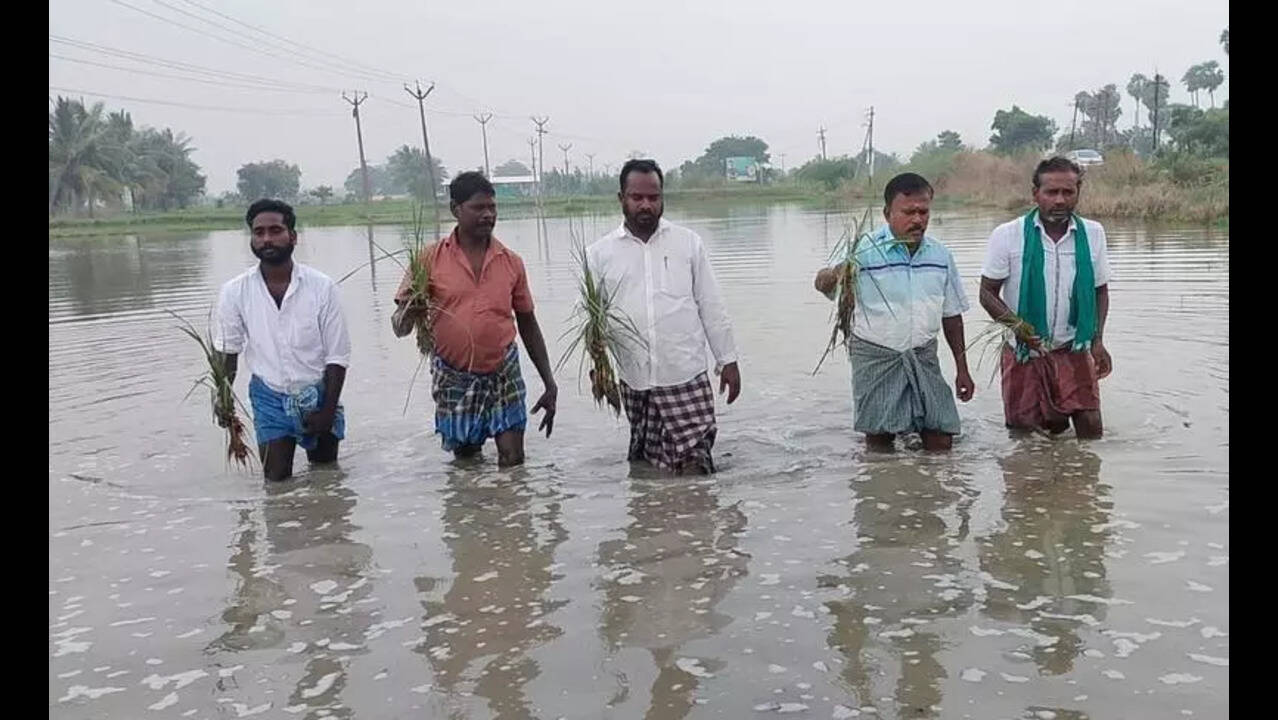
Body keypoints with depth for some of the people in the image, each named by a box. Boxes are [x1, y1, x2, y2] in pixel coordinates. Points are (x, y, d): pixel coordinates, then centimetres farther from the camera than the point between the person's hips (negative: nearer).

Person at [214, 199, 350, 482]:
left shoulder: (321, 287, -14)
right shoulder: (235, 292, -10)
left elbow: (337, 356, -9)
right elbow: (226, 353, 1)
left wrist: (328, 412, -11)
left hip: (317, 395, 0)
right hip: (270, 398, 0)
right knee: (276, 479, 1)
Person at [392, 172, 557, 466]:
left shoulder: (511, 262, 0)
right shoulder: (431, 258, -6)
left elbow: (528, 324, 10)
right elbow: (400, 328, -3)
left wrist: (550, 384, 8)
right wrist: (409, 312, -28)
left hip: (503, 374, 1)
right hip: (453, 379, -1)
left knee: (512, 460, -2)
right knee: (464, 459, 12)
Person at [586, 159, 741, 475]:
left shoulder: (688, 242, 7)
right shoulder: (599, 253, 6)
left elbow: (711, 308, 8)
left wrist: (728, 360, 6)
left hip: (687, 377, -1)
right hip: (634, 381, 1)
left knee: (695, 463, -6)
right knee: (646, 464, 7)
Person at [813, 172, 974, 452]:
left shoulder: (941, 254, 5)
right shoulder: (865, 251, -10)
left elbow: (951, 314, 12)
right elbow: (822, 284, -18)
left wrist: (962, 368, 15)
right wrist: (834, 275, -43)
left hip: (924, 356, 4)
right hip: (876, 358, -3)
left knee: (940, 443, 2)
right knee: (879, 444, 5)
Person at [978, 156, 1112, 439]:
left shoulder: (1093, 233, 1)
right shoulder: (1007, 235, -8)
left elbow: (1100, 290, 11)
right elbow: (987, 293, -5)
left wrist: (1097, 341, -1)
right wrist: (1015, 326, -23)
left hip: (1074, 350, 2)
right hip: (1024, 352, -1)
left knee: (1090, 423, -9)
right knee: (1023, 431, 7)